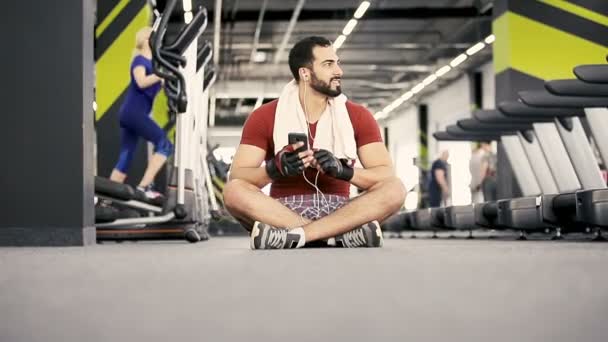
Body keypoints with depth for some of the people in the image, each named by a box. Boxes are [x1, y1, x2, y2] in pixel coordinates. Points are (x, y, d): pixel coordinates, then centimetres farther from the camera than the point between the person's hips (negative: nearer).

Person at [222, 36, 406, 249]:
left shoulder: (358, 116, 5)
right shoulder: (265, 117, 2)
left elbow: (387, 175, -3)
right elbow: (236, 176, -5)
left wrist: (342, 170, -22)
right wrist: (275, 169, -26)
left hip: (339, 212, 1)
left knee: (395, 189, -24)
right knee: (234, 190, -29)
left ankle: (294, 236, -34)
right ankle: (345, 234, -31)